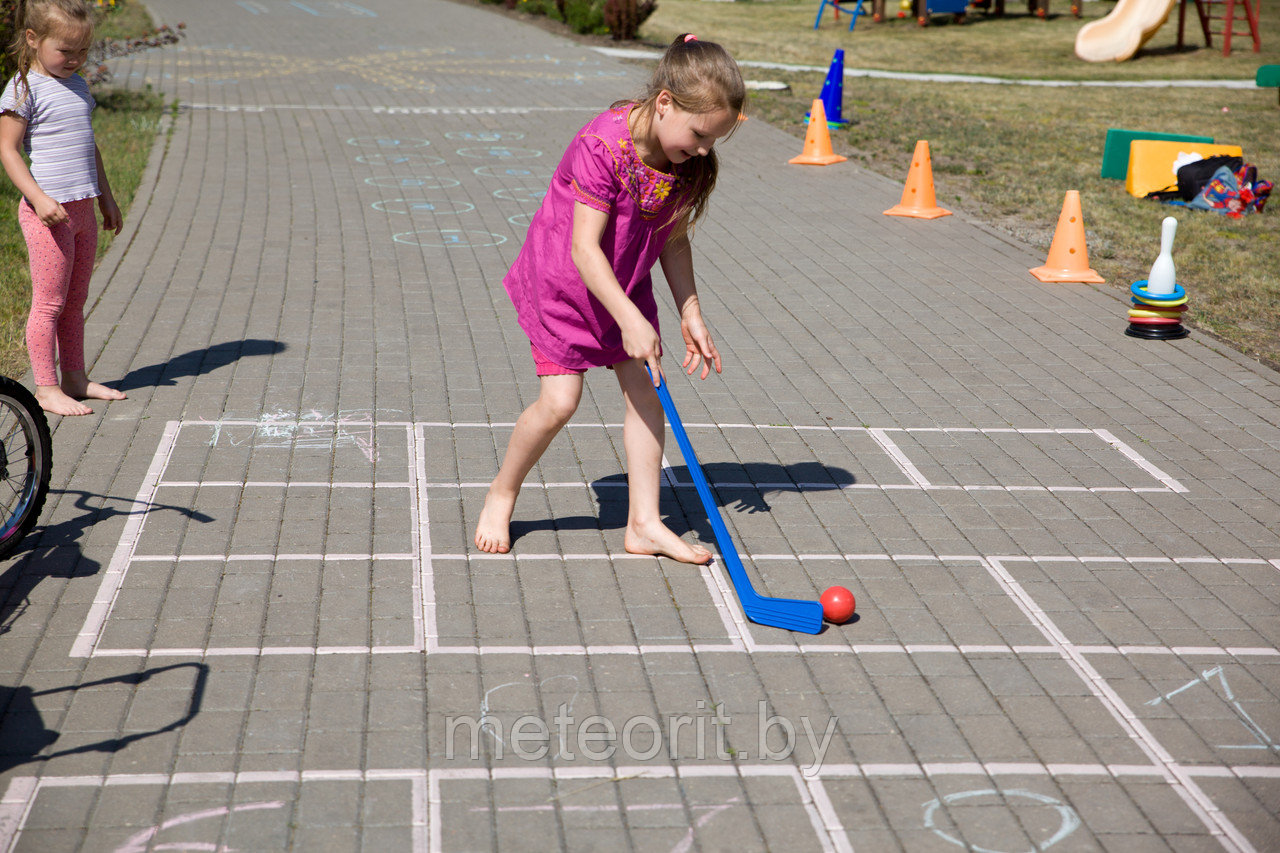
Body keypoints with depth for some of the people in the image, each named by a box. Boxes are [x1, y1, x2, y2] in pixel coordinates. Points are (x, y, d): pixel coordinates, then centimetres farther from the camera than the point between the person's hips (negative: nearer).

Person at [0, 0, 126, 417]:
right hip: (47, 211, -7)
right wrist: (38, 197, -22)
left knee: (75, 300, 14)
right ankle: (46, 388, 3)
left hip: (81, 210, 7)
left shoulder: (78, 86, 13)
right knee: (49, 302, -3)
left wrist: (106, 197, 24)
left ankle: (75, 378, 23)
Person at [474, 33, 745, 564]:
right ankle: (501, 495, 15)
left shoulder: (688, 162, -10)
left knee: (645, 389, -1)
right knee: (560, 401, -10)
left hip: (627, 285, 6)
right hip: (563, 283, -6)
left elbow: (673, 241, 2)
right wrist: (631, 321, -35)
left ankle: (644, 524, 6)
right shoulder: (603, 147, -31)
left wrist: (690, 314, -1)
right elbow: (584, 248, -31)